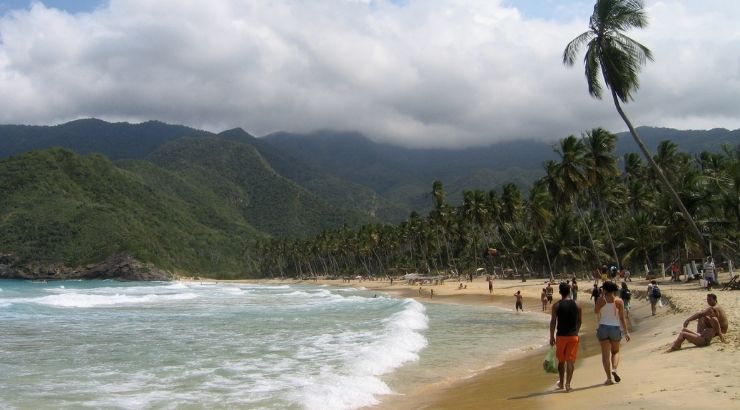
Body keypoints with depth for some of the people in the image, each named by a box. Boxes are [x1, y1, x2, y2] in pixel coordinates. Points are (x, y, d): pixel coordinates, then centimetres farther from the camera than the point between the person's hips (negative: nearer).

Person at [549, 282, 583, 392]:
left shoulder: (556, 305, -6)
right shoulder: (577, 305, 1)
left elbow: (553, 322, -7)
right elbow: (579, 321, 8)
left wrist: (551, 337, 1)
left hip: (561, 336, -1)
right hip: (573, 336, 1)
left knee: (561, 360, 14)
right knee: (570, 361, 3)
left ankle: (561, 383, 25)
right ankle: (568, 384, -4)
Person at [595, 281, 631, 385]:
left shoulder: (600, 300, -7)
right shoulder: (619, 301, -4)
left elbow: (596, 311, 11)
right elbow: (622, 318, -4)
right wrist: (626, 332, 2)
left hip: (603, 328, -1)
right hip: (615, 328, 1)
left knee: (605, 353, 4)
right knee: (615, 351, 20)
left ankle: (609, 378, 0)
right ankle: (614, 369, -5)